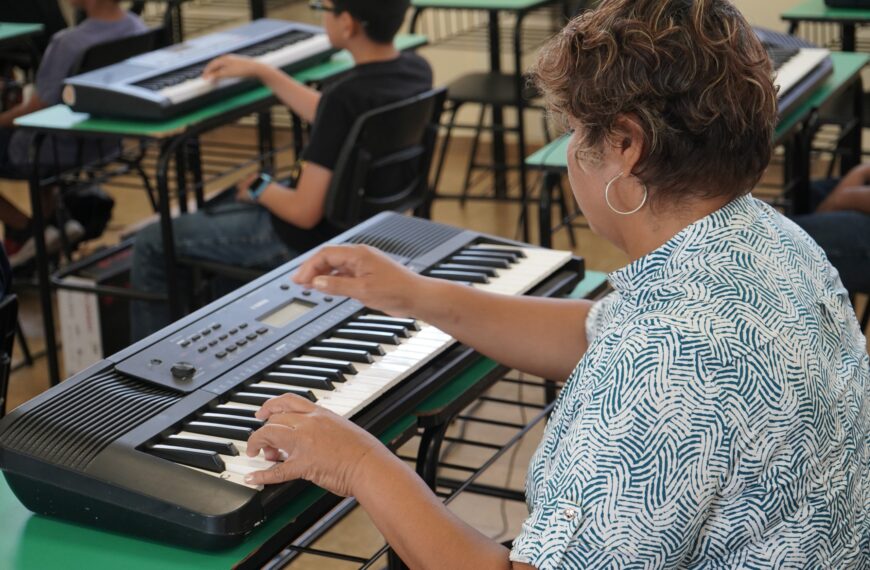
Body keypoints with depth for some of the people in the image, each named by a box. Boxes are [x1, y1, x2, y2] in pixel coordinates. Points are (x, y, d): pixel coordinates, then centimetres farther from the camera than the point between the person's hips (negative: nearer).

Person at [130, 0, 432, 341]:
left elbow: (305, 212, -27)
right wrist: (263, 72, 15)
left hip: (313, 238, -9)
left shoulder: (347, 95, -32)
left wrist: (259, 189, -7)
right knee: (218, 213, 33)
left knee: (152, 244, 8)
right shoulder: (416, 70, -6)